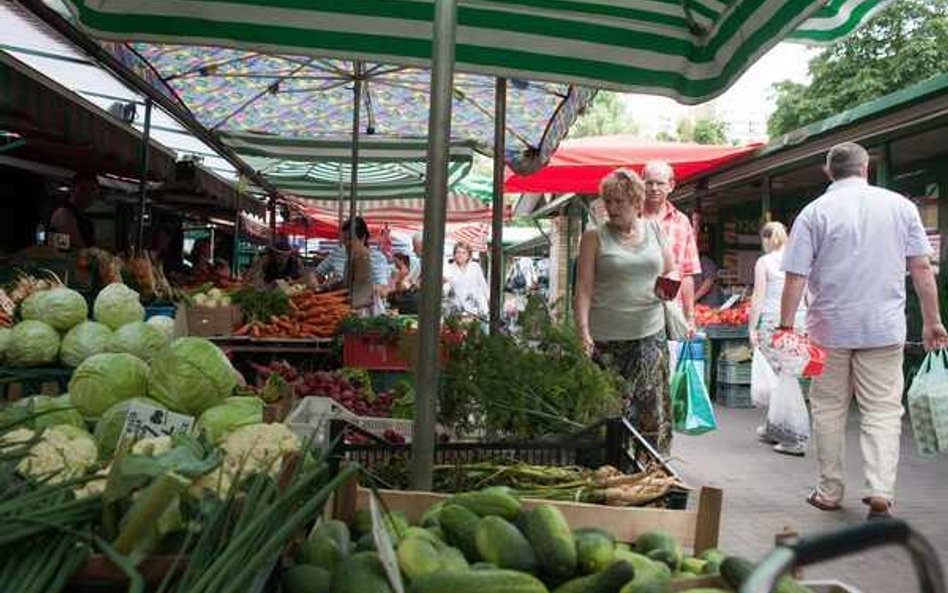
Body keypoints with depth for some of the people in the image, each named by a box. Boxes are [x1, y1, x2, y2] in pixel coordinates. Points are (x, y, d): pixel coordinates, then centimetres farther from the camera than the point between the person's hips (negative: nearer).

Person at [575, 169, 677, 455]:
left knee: (651, 409, 5)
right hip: (606, 340, -3)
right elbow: (584, 289, -4)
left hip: (650, 335, 3)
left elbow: (671, 271, 22)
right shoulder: (594, 237, 2)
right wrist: (583, 332, -16)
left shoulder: (655, 230, 11)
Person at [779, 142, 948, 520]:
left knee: (829, 410, 10)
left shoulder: (815, 212, -3)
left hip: (829, 327, -1)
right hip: (884, 328, 1)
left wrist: (785, 326, -3)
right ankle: (880, 492, -3)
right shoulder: (900, 205, 4)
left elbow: (795, 277, -8)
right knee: (883, 410, 7)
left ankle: (830, 492, 17)